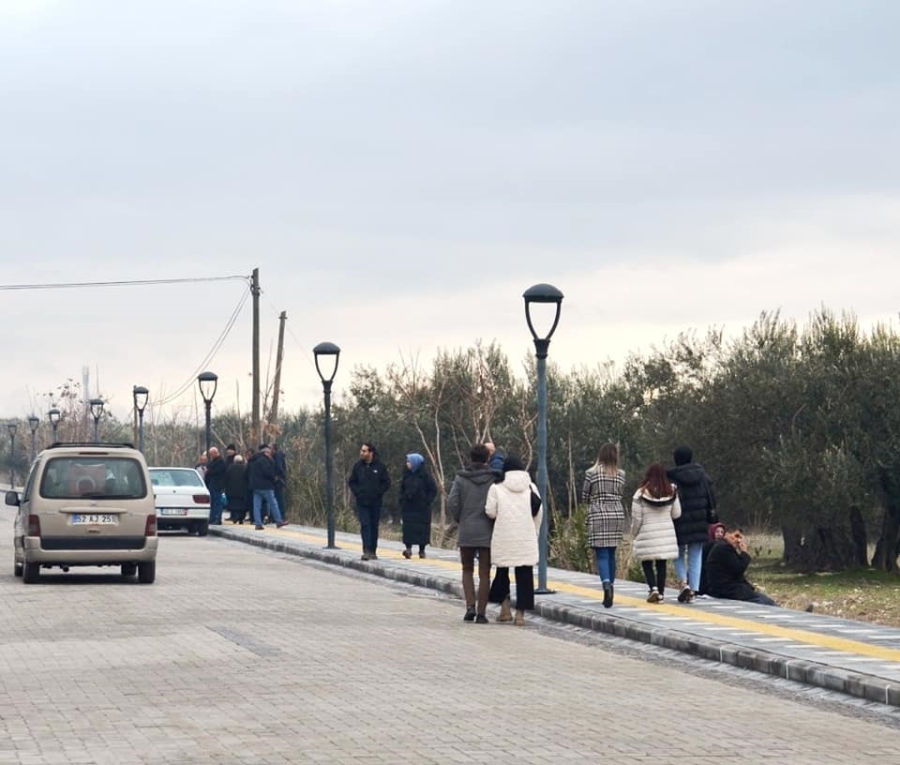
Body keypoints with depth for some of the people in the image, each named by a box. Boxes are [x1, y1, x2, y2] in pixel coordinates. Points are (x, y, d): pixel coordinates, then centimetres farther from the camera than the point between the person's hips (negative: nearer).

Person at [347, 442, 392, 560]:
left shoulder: (379, 466, -1)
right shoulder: (358, 466, 3)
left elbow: (387, 482, 4)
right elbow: (351, 482, 11)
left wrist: (378, 492, -7)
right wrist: (357, 492, -3)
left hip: (375, 502, 0)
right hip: (362, 502, 0)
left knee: (374, 526, 7)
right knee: (365, 525, -10)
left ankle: (373, 551, 15)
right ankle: (366, 551, -14)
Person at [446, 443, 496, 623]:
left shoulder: (461, 478, -2)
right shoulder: (493, 479, -4)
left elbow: (452, 503, -8)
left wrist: (460, 520, 9)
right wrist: (494, 522, 8)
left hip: (466, 532, 1)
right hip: (487, 532, -1)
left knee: (467, 570, 16)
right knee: (484, 573, 4)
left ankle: (470, 606, 0)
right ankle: (481, 612, 2)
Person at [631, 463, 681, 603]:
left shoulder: (641, 494, -11)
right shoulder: (671, 492, -1)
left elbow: (636, 518, -8)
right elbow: (676, 514, 5)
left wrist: (633, 536, 5)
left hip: (647, 534, -3)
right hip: (666, 533, 3)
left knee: (646, 562, 9)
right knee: (661, 564, 10)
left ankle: (653, 588, -9)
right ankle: (661, 593, 10)